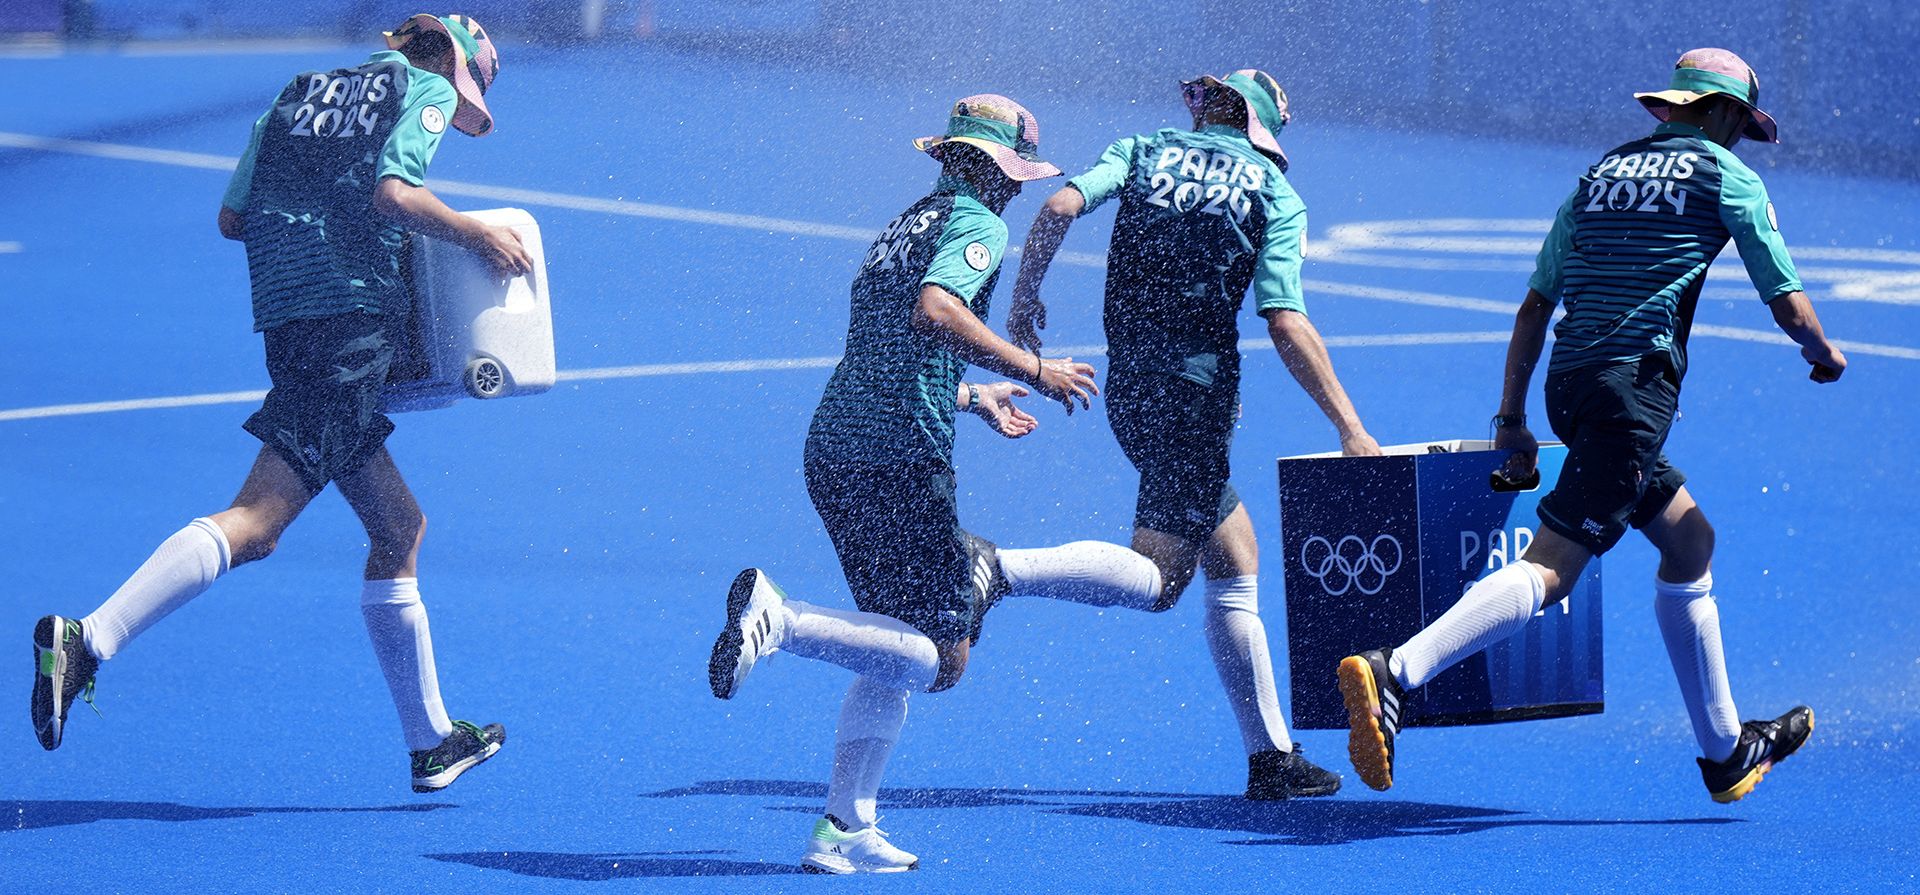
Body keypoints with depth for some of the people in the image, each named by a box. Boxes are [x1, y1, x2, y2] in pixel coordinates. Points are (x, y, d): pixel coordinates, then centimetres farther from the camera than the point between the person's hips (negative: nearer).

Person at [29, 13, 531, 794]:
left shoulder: (301, 93, 24)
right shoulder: (428, 90, 6)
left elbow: (231, 216, 16)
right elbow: (393, 193, -12)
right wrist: (476, 234, 0)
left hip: (291, 318, 8)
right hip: (352, 315, -8)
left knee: (399, 527, 18)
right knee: (256, 523, -17)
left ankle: (430, 742, 24)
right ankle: (88, 640, -31)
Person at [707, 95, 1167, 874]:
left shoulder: (905, 226, 22)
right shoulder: (976, 224, -5)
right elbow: (934, 312, -25)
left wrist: (973, 397, 44)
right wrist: (1033, 369, -20)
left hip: (833, 450, 9)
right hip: (900, 459, -9)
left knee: (898, 650, 18)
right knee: (938, 660, -6)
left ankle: (845, 828, 12)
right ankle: (779, 618, -22)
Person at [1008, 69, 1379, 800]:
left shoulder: (1143, 152, 12)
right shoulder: (1275, 195, 3)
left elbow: (1060, 206, -6)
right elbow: (1287, 328, -7)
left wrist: (1026, 294, 8)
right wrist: (1351, 430, -6)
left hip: (1129, 385, 5)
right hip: (1200, 387, -5)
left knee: (1236, 569, 15)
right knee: (1154, 583, -6)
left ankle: (1271, 753, 15)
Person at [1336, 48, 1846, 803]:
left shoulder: (1602, 172, 21)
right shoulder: (1726, 175, 4)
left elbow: (1535, 304, 17)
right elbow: (1791, 308, 6)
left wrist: (1511, 418, 18)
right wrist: (1823, 355, 27)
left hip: (1569, 385, 8)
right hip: (1634, 386, -8)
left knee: (1691, 542, 23)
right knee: (1548, 569, -16)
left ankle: (1726, 750, 30)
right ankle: (1393, 674, -34)